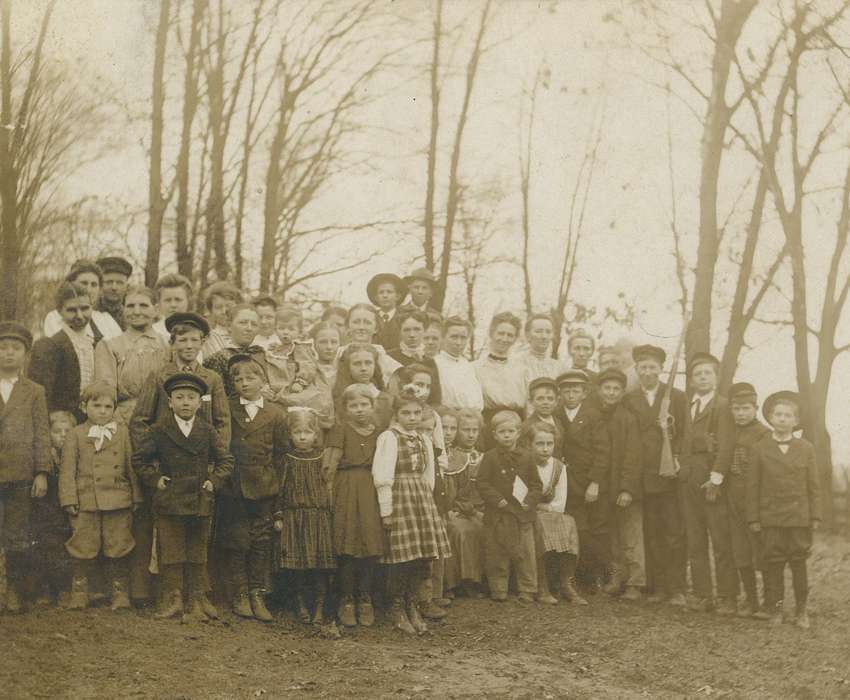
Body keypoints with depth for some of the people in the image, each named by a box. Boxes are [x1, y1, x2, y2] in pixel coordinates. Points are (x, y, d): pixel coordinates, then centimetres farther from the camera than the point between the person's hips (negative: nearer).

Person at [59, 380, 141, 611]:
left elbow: (132, 466, 8)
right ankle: (79, 593, 17)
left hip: (118, 502, 0)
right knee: (83, 549, 5)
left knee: (118, 549, 5)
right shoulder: (75, 436, 4)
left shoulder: (123, 433, 7)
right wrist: (69, 499, -5)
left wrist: (136, 497, 5)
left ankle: (120, 592, 15)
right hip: (85, 503, 0)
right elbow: (67, 470, 2)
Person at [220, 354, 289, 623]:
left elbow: (281, 452, 4)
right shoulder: (226, 410, 3)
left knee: (261, 543, 4)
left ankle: (258, 596, 11)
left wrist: (275, 483, 1)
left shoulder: (276, 414, 3)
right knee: (237, 543, 3)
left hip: (263, 489, 1)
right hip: (232, 488, 0)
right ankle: (240, 596, 11)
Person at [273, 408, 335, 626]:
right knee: (299, 563, 0)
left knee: (321, 563, -2)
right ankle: (301, 605, 14)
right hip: (295, 516, 0)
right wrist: (278, 516, 0)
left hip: (321, 518, 0)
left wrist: (334, 513, 3)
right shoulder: (287, 460, 4)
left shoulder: (323, 459, 5)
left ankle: (320, 608, 8)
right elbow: (280, 488, 5)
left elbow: (331, 487, 7)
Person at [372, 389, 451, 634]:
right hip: (399, 498, -6)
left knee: (424, 556, 3)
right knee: (403, 557, -8)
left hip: (422, 499, 6)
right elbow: (382, 477, -11)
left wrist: (427, 500, 12)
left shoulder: (424, 440, 14)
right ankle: (397, 609, 8)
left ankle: (412, 605, 19)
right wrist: (386, 510, -13)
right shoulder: (389, 438, -6)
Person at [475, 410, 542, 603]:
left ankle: (528, 591, 12)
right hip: (497, 515, -1)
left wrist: (530, 501, -6)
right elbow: (481, 483, -4)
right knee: (497, 555, 5)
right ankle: (498, 591, 16)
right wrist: (498, 500, -14)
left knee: (525, 554, 2)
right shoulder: (490, 457, -1)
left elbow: (536, 484, 10)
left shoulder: (526, 457, 6)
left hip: (523, 514, 1)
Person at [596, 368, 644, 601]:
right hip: (604, 488, 5)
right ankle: (617, 577, 19)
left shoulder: (629, 418, -7)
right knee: (612, 538, 10)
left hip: (626, 488, -5)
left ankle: (635, 583, 3)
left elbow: (632, 457, -11)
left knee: (632, 539, -2)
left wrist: (627, 488, -16)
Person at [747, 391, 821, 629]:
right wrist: (753, 518, -2)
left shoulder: (806, 448, 4)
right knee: (773, 564, 2)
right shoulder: (759, 449, 1)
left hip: (800, 517, 1)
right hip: (771, 518, -1)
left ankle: (801, 611, 15)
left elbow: (813, 485, 6)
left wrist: (815, 516, 2)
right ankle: (774, 609, 12)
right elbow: (752, 486, 1)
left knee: (799, 563, 5)